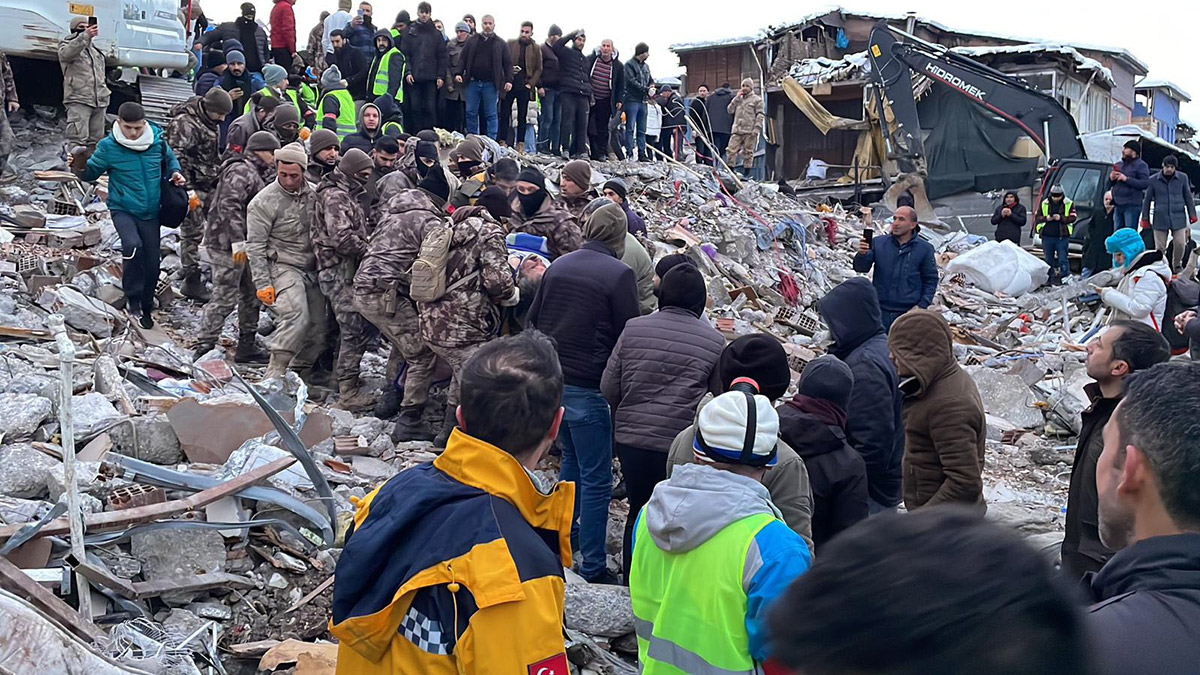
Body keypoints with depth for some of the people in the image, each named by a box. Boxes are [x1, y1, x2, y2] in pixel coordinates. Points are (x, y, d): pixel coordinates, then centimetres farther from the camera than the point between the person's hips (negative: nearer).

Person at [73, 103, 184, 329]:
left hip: (150, 213, 3)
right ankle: (132, 296, -11)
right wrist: (81, 169, -21)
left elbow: (170, 160, 16)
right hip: (122, 209, -3)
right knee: (133, 245, -32)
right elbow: (93, 172, 0)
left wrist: (175, 173, -4)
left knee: (152, 266, 8)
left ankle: (145, 308, 31)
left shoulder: (157, 141, -5)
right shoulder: (109, 146, -11)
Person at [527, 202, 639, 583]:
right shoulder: (619, 274, -13)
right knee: (596, 479, 1)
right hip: (589, 386, -7)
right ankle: (592, 566, 6)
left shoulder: (558, 266, 7)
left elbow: (533, 320, 15)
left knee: (572, 459, 26)